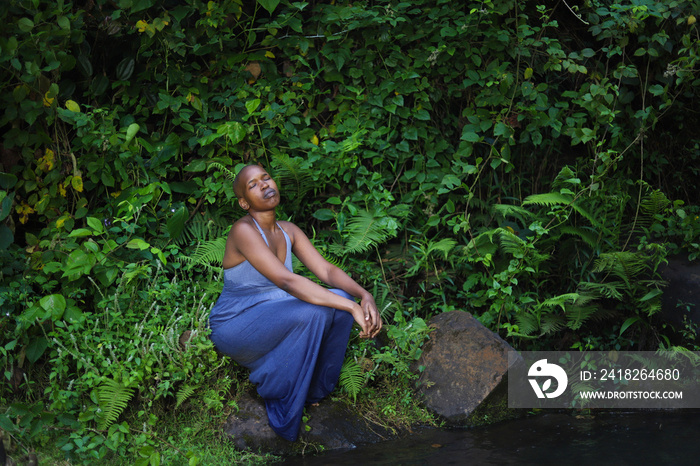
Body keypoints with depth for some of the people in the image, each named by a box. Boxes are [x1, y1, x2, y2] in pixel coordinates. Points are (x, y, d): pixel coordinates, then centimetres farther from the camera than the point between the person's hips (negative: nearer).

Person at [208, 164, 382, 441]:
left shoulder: (289, 231, 4)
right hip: (234, 326, -7)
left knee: (341, 299, -12)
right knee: (311, 312, -32)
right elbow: (287, 281, -32)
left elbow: (326, 270, -2)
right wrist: (352, 308, -36)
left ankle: (314, 390, 1)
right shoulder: (243, 231, -22)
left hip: (272, 319, 8)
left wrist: (364, 296, -23)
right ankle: (283, 416, -17)